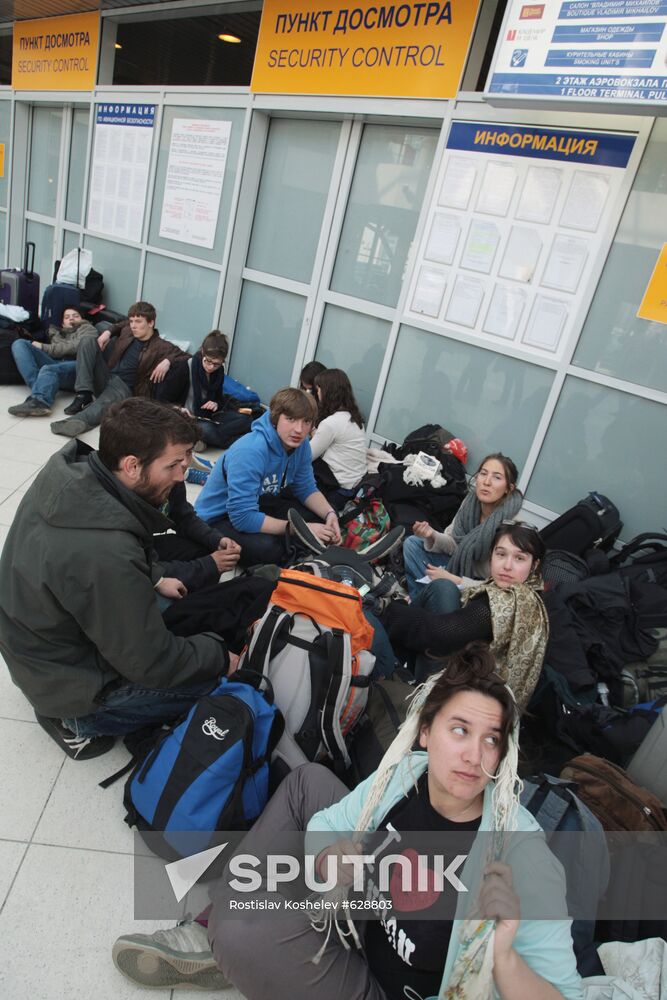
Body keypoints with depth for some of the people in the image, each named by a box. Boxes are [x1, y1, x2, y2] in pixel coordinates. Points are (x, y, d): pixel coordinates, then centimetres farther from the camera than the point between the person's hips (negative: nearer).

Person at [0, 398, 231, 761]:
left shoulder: (68, 470, -15)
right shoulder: (107, 554, -39)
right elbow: (152, 665, -25)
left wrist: (154, 579, 10)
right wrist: (219, 653, -10)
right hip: (71, 684, -8)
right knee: (214, 676, -2)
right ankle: (82, 720, 5)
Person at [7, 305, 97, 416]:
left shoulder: (87, 328, 23)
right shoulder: (57, 334, 39)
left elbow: (77, 346, 1)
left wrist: (43, 347, 2)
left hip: (77, 365, -5)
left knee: (48, 369, -35)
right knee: (19, 344, -9)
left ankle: (39, 400, -68)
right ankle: (39, 389, -33)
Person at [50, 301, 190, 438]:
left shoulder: (160, 346, -2)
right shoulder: (127, 331, 14)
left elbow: (186, 357, -7)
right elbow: (120, 326, 38)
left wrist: (168, 361, -25)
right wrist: (108, 332, 16)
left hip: (123, 386, -6)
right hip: (105, 376, 7)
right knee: (87, 342, -12)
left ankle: (78, 422, -71)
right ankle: (84, 395, -24)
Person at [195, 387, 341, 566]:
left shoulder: (300, 443, -10)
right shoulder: (250, 451, -33)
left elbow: (306, 489, 5)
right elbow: (242, 517, -36)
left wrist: (329, 514, -16)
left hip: (258, 506, 8)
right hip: (218, 518, -7)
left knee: (318, 519, -7)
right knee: (266, 548, -35)